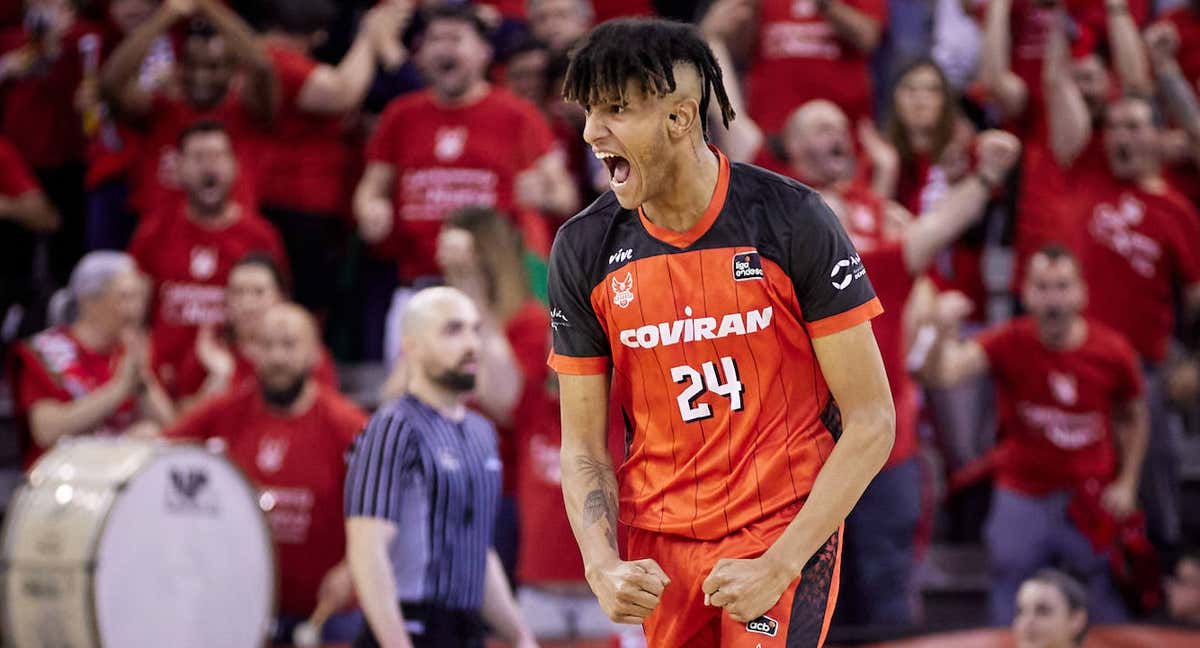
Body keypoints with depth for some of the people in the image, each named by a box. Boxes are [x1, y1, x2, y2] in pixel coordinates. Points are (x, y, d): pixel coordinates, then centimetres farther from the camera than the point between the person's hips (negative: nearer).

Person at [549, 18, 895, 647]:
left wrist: (779, 566, -16)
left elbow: (871, 423, -9)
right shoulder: (584, 248, -1)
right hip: (656, 548, 4)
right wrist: (603, 567, -12)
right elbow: (583, 444, 5)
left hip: (784, 532, -3)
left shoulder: (794, 222, -11)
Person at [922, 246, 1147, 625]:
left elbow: (1133, 418, 8)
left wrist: (1126, 484, 1)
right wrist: (946, 332, -52)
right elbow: (943, 373, -32)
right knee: (1012, 623, 5)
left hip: (1093, 499, 1)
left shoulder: (1112, 352, -10)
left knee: (1110, 615, 9)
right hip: (1022, 497, -1)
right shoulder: (1008, 344, -15)